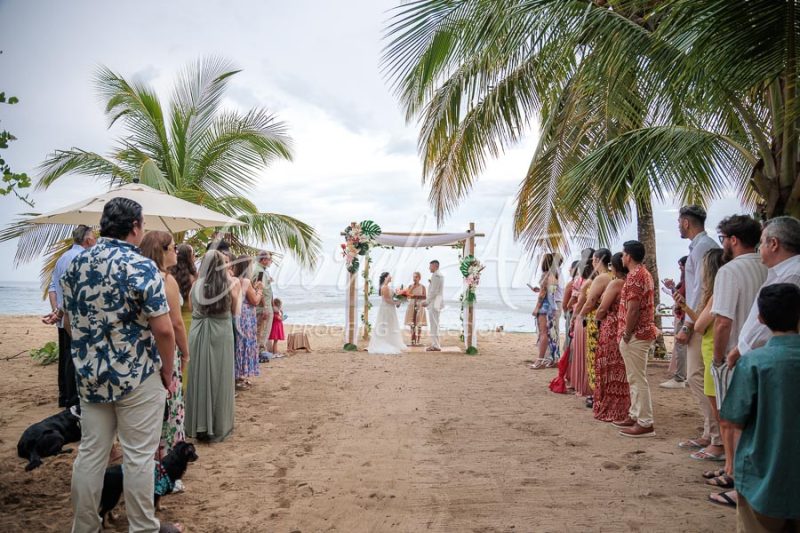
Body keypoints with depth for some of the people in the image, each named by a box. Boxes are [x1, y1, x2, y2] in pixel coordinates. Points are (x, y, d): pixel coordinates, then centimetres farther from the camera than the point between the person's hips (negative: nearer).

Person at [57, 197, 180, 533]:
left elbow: (68, 323, 12)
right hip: (137, 376, -6)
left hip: (90, 376, 6)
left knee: (90, 453, 14)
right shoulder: (141, 266, -16)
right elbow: (163, 330, -18)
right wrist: (167, 372, -5)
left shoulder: (75, 265, 4)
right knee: (138, 456, 5)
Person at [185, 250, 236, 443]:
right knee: (219, 379, 7)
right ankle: (218, 427, 15)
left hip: (198, 333, 1)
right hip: (221, 334, -1)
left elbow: (191, 309, 6)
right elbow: (233, 311, 4)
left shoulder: (196, 286, -4)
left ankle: (198, 426, 17)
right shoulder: (229, 286, -6)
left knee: (199, 378, 9)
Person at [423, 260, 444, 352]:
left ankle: (436, 345, -5)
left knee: (434, 324, -7)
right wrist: (427, 301, 17)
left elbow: (434, 291, -19)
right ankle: (435, 344, 18)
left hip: (434, 303, -10)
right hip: (437, 303, 10)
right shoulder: (439, 275, 16)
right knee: (434, 324, 14)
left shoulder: (435, 275, -15)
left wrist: (427, 301, -12)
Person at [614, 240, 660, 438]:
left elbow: (633, 309, -23)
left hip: (636, 335, -11)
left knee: (638, 379, -6)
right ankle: (635, 415, 25)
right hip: (642, 331, 11)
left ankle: (645, 424, -2)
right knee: (635, 378, 17)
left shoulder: (634, 276, -17)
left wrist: (626, 334, -15)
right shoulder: (644, 273, 16)